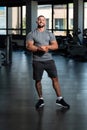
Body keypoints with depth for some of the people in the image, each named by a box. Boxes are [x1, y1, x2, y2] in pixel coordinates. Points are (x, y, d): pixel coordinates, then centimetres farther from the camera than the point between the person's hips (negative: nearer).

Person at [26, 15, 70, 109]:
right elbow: (29, 46, -11)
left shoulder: (50, 34, 8)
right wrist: (39, 48, -23)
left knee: (55, 78, -1)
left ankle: (59, 99, 6)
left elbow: (55, 46, -1)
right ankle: (41, 99, 21)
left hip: (49, 59, 1)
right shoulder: (31, 34, 1)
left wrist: (47, 47, -20)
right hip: (37, 61, -1)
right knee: (38, 80, 6)